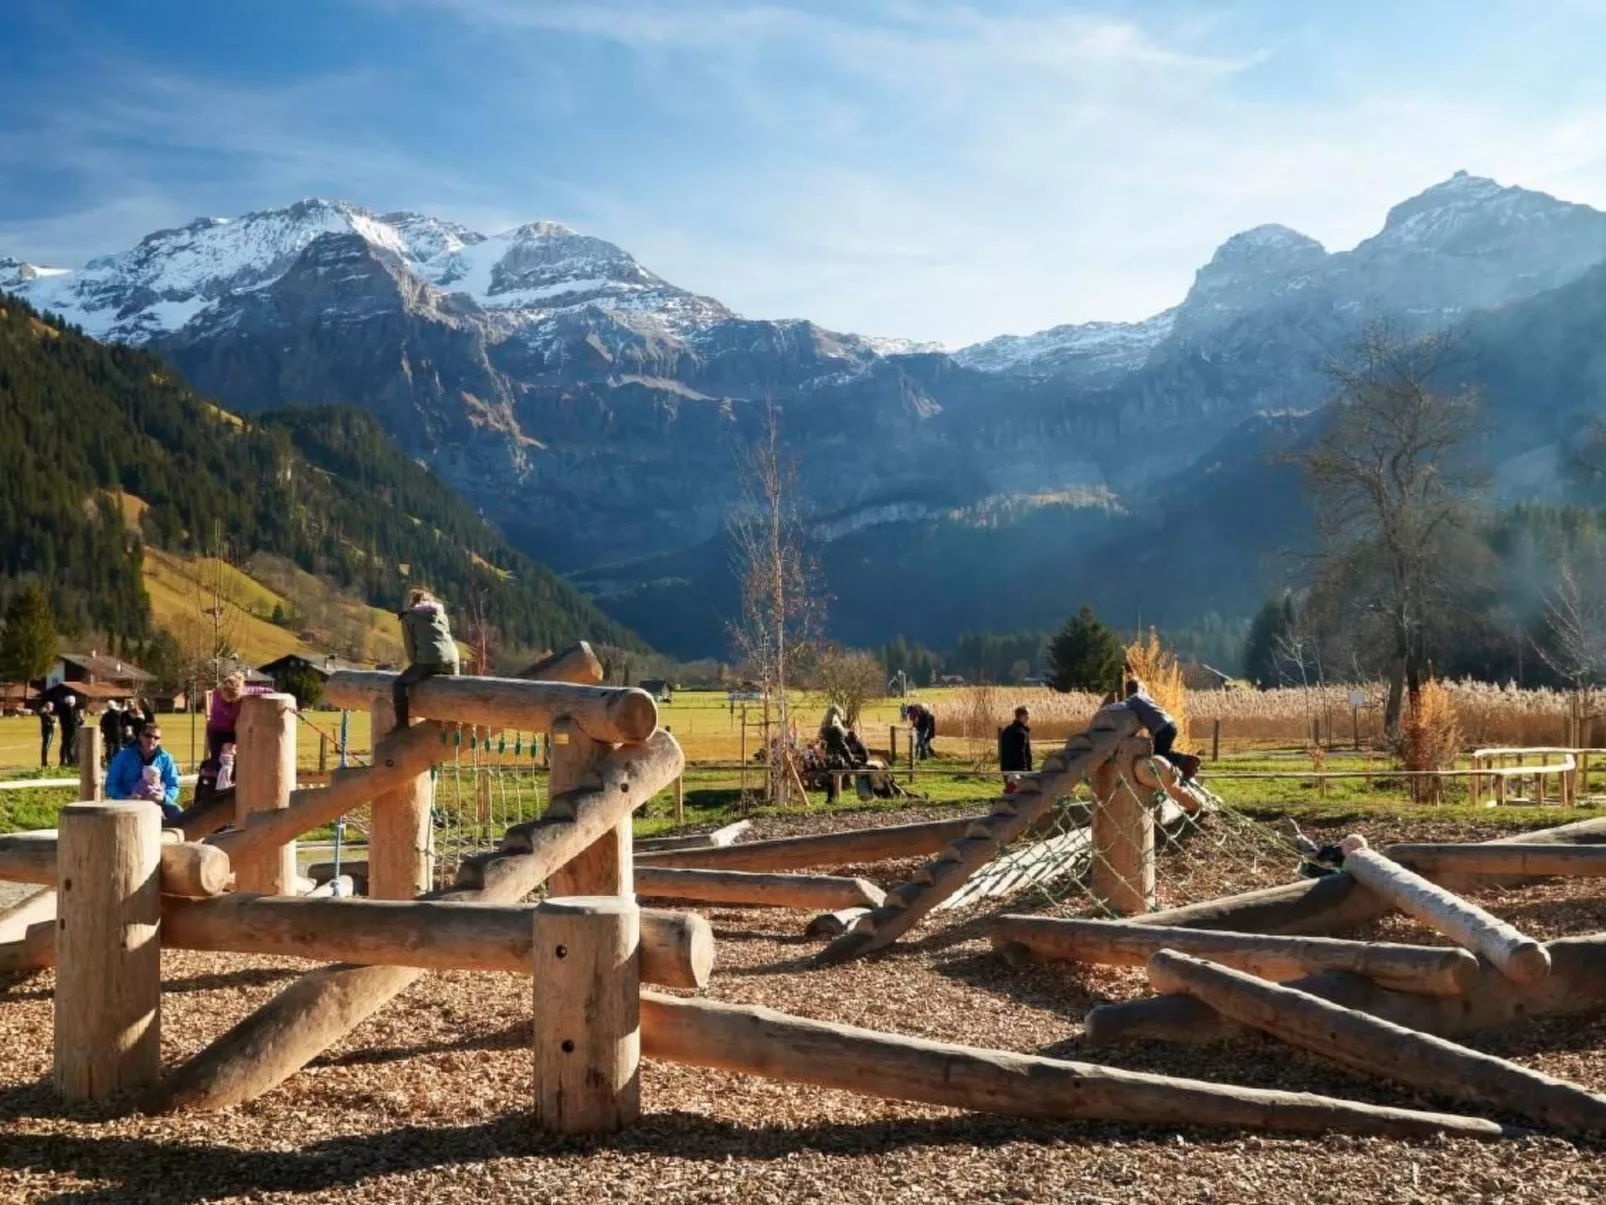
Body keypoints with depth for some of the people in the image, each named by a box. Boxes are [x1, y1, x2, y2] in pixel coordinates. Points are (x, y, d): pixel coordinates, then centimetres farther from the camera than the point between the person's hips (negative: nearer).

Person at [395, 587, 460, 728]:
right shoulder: (441, 613, 26)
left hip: (429, 661, -5)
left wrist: (415, 664, 23)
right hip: (452, 661, 5)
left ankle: (402, 725, 1)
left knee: (399, 684, 12)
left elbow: (410, 645, 10)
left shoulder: (408, 617, 13)